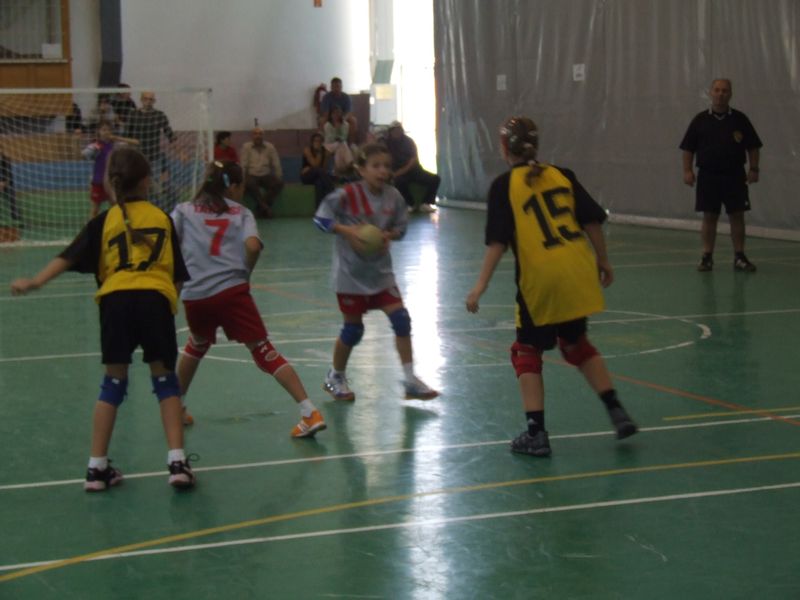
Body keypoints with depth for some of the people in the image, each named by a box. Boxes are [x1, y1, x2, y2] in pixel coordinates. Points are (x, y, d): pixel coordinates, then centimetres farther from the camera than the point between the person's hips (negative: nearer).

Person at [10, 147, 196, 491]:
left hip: (116, 299, 1)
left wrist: (35, 282, -2)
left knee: (113, 383, 12)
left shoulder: (105, 221, 15)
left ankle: (97, 467, 12)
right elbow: (178, 274, 16)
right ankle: (177, 461, 3)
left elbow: (70, 257, 2)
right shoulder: (162, 219, 17)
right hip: (155, 298, -1)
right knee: (165, 380, 11)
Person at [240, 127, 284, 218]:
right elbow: (243, 165, -4)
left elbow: (276, 164, 8)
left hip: (266, 176, 2)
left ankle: (261, 208, -24)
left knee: (279, 183, -28)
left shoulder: (270, 147, 8)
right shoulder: (246, 147, 1)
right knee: (249, 184, -38)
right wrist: (242, 179, -15)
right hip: (252, 175, -2)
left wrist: (279, 177, -2)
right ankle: (265, 208, -30)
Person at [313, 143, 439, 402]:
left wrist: (389, 234, -14)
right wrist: (348, 230, -27)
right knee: (353, 329, 5)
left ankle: (411, 381, 4)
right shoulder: (348, 195, -16)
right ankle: (335, 377, 28)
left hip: (381, 271, 4)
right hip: (351, 273, -4)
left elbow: (401, 227, 8)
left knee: (401, 320, -5)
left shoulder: (393, 196, -3)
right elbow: (320, 218, -15)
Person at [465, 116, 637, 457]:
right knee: (576, 343, 25)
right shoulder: (561, 176, 11)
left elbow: (498, 241, -9)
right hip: (578, 273, 4)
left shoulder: (504, 186, -1)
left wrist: (481, 285, -8)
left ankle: (536, 434, 6)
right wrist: (603, 262, 20)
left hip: (540, 279, -4)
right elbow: (592, 221, 8)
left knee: (527, 352, 13)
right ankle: (617, 412, 20)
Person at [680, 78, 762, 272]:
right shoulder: (700, 120, 3)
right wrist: (687, 170, -4)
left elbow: (753, 147, 6)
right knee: (709, 216, 2)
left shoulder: (740, 119, 4)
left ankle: (739, 257, 8)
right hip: (708, 175, 0)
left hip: (734, 176, 0)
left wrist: (754, 169, -3)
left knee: (737, 215, 1)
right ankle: (707, 257, 8)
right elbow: (688, 148, 5)